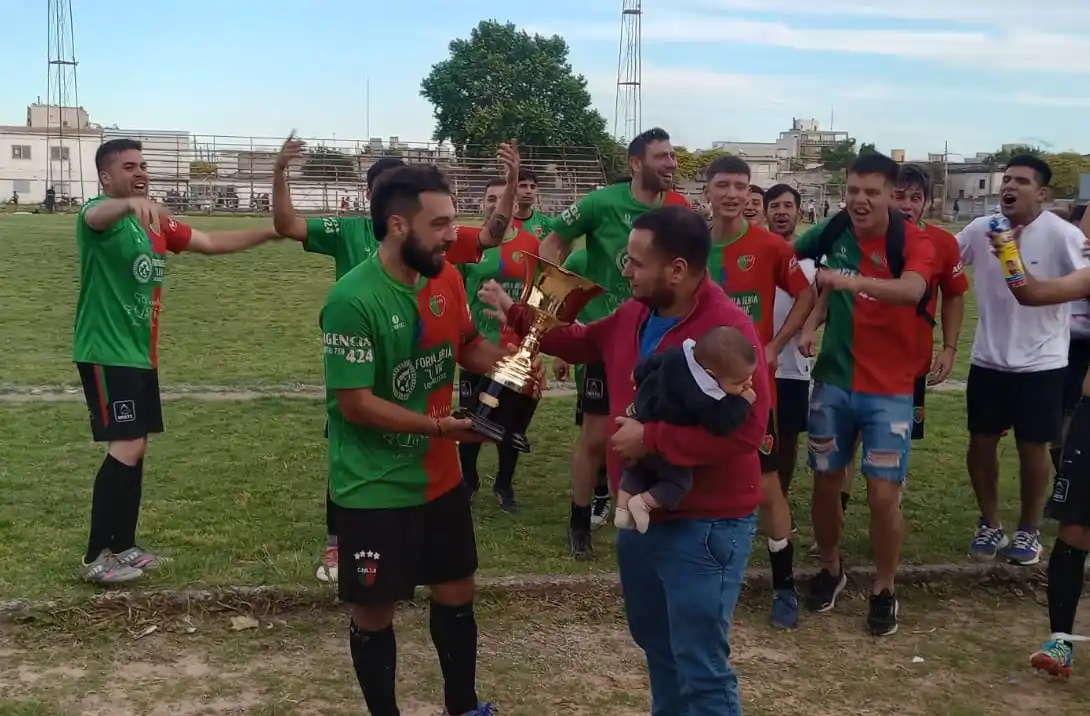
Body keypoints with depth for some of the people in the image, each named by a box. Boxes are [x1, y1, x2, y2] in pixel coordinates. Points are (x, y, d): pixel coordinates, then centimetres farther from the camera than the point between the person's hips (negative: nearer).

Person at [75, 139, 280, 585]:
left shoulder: (156, 222, 12)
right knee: (126, 448, -13)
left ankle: (123, 546, 24)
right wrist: (130, 203, -61)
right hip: (107, 354, -8)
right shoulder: (100, 214, -13)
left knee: (136, 449, 12)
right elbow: (97, 215, -38)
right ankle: (96, 558, -3)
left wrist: (272, 232, 11)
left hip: (142, 354, 9)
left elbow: (211, 243, 16)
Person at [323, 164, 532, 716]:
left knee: (456, 593, 19)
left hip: (440, 477, 7)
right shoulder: (352, 301, -24)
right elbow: (355, 403, -23)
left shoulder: (446, 279, -2)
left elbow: (469, 346, 12)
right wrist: (441, 427, -25)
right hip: (374, 487, -7)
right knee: (375, 612, 10)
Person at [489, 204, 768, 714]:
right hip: (641, 514, 9)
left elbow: (746, 428, -33)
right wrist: (519, 316, 16)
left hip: (705, 525, -9)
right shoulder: (635, 315, 2)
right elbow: (583, 344, 22)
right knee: (653, 639, 27)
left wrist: (652, 438, -26)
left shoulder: (728, 331, -25)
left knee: (701, 669, 1)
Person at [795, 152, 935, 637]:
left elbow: (912, 290, -36)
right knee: (825, 482, 12)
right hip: (833, 381, 4)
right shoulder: (833, 231, -2)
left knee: (884, 494, -3)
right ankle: (830, 570, 34)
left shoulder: (914, 243, -14)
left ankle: (884, 590, 18)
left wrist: (848, 280, -50)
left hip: (889, 389, -3)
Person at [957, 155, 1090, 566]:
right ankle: (990, 524, 29)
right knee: (981, 443, 10)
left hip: (1040, 363, -3)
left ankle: (1029, 530, 28)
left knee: (1033, 448, 8)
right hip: (987, 360, 4)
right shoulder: (981, 229, -3)